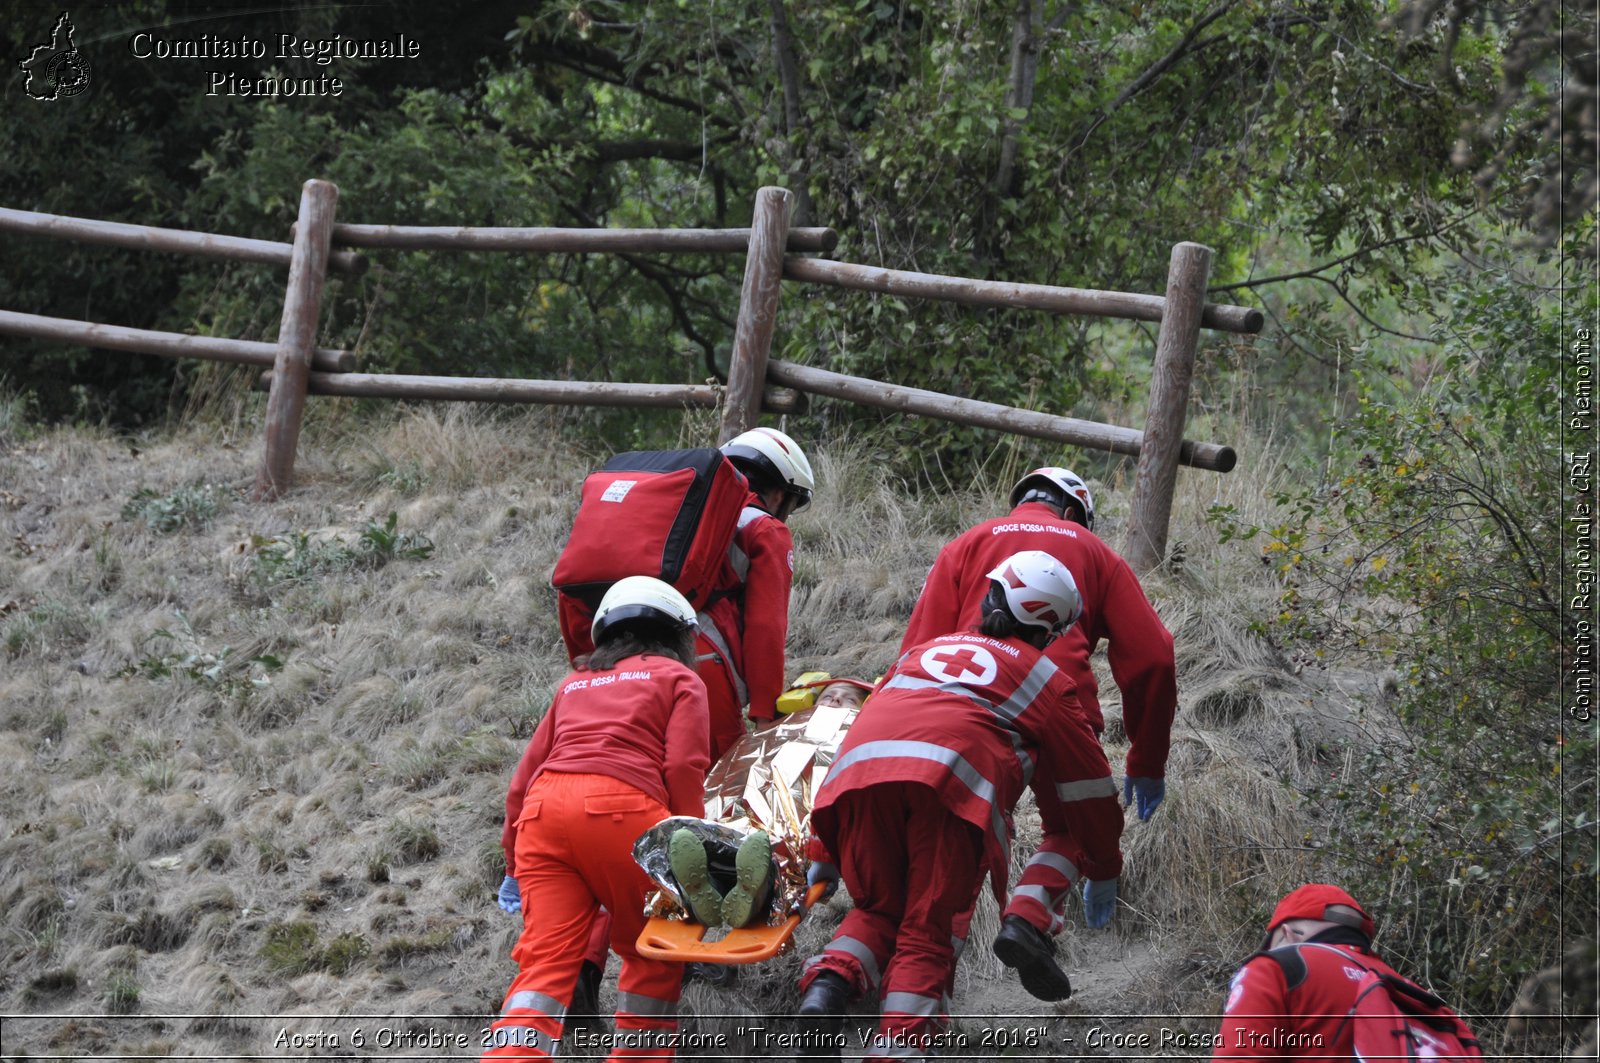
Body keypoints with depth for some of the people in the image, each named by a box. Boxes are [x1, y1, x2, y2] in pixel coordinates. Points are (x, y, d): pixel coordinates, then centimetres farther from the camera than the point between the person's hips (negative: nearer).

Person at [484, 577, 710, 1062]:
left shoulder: (574, 684, 33)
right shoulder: (679, 679, 20)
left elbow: (523, 779, 26)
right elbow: (684, 768, 3)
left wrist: (515, 864, 30)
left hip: (543, 806, 4)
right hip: (621, 808, -4)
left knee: (546, 960, -4)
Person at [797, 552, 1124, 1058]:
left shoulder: (924, 650, 38)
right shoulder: (1042, 674, 27)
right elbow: (1088, 783, 30)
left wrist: (824, 854, 44)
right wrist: (1104, 866, 45)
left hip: (860, 770, 3)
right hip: (952, 778, -3)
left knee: (880, 909, 19)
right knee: (925, 930, 5)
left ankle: (829, 981, -9)